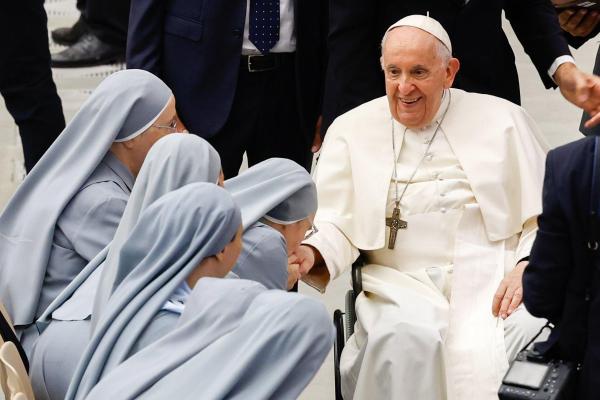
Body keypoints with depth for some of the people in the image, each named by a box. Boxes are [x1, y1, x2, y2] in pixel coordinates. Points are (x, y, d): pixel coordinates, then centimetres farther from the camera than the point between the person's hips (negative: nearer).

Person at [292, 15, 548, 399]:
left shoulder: (503, 120, 10)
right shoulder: (351, 130, 11)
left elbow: (547, 215, 10)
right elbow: (337, 224, 6)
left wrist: (528, 266, -9)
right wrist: (311, 255, -17)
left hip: (494, 282, 0)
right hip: (403, 288, 0)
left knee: (479, 353, -32)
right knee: (405, 339, -34)